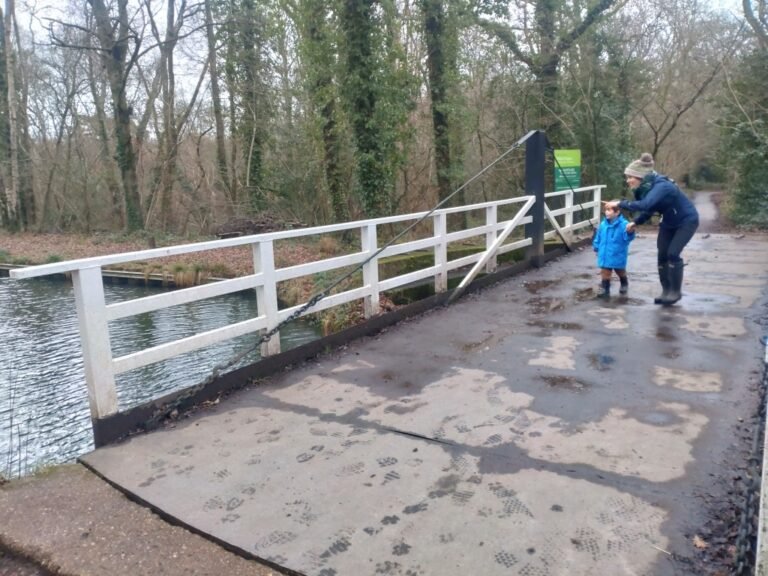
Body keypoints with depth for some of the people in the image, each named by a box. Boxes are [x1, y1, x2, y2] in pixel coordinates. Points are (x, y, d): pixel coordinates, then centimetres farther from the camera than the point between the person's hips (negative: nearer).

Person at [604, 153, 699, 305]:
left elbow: (644, 205, -50)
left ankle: (676, 291, -1)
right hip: (669, 222, 8)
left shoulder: (661, 186, -35)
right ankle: (666, 290, 13)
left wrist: (620, 203, -45)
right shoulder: (646, 187, -9)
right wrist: (635, 223, -10)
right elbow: (650, 209, 4)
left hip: (686, 221, -8)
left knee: (673, 253, -15)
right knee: (662, 255, 2)